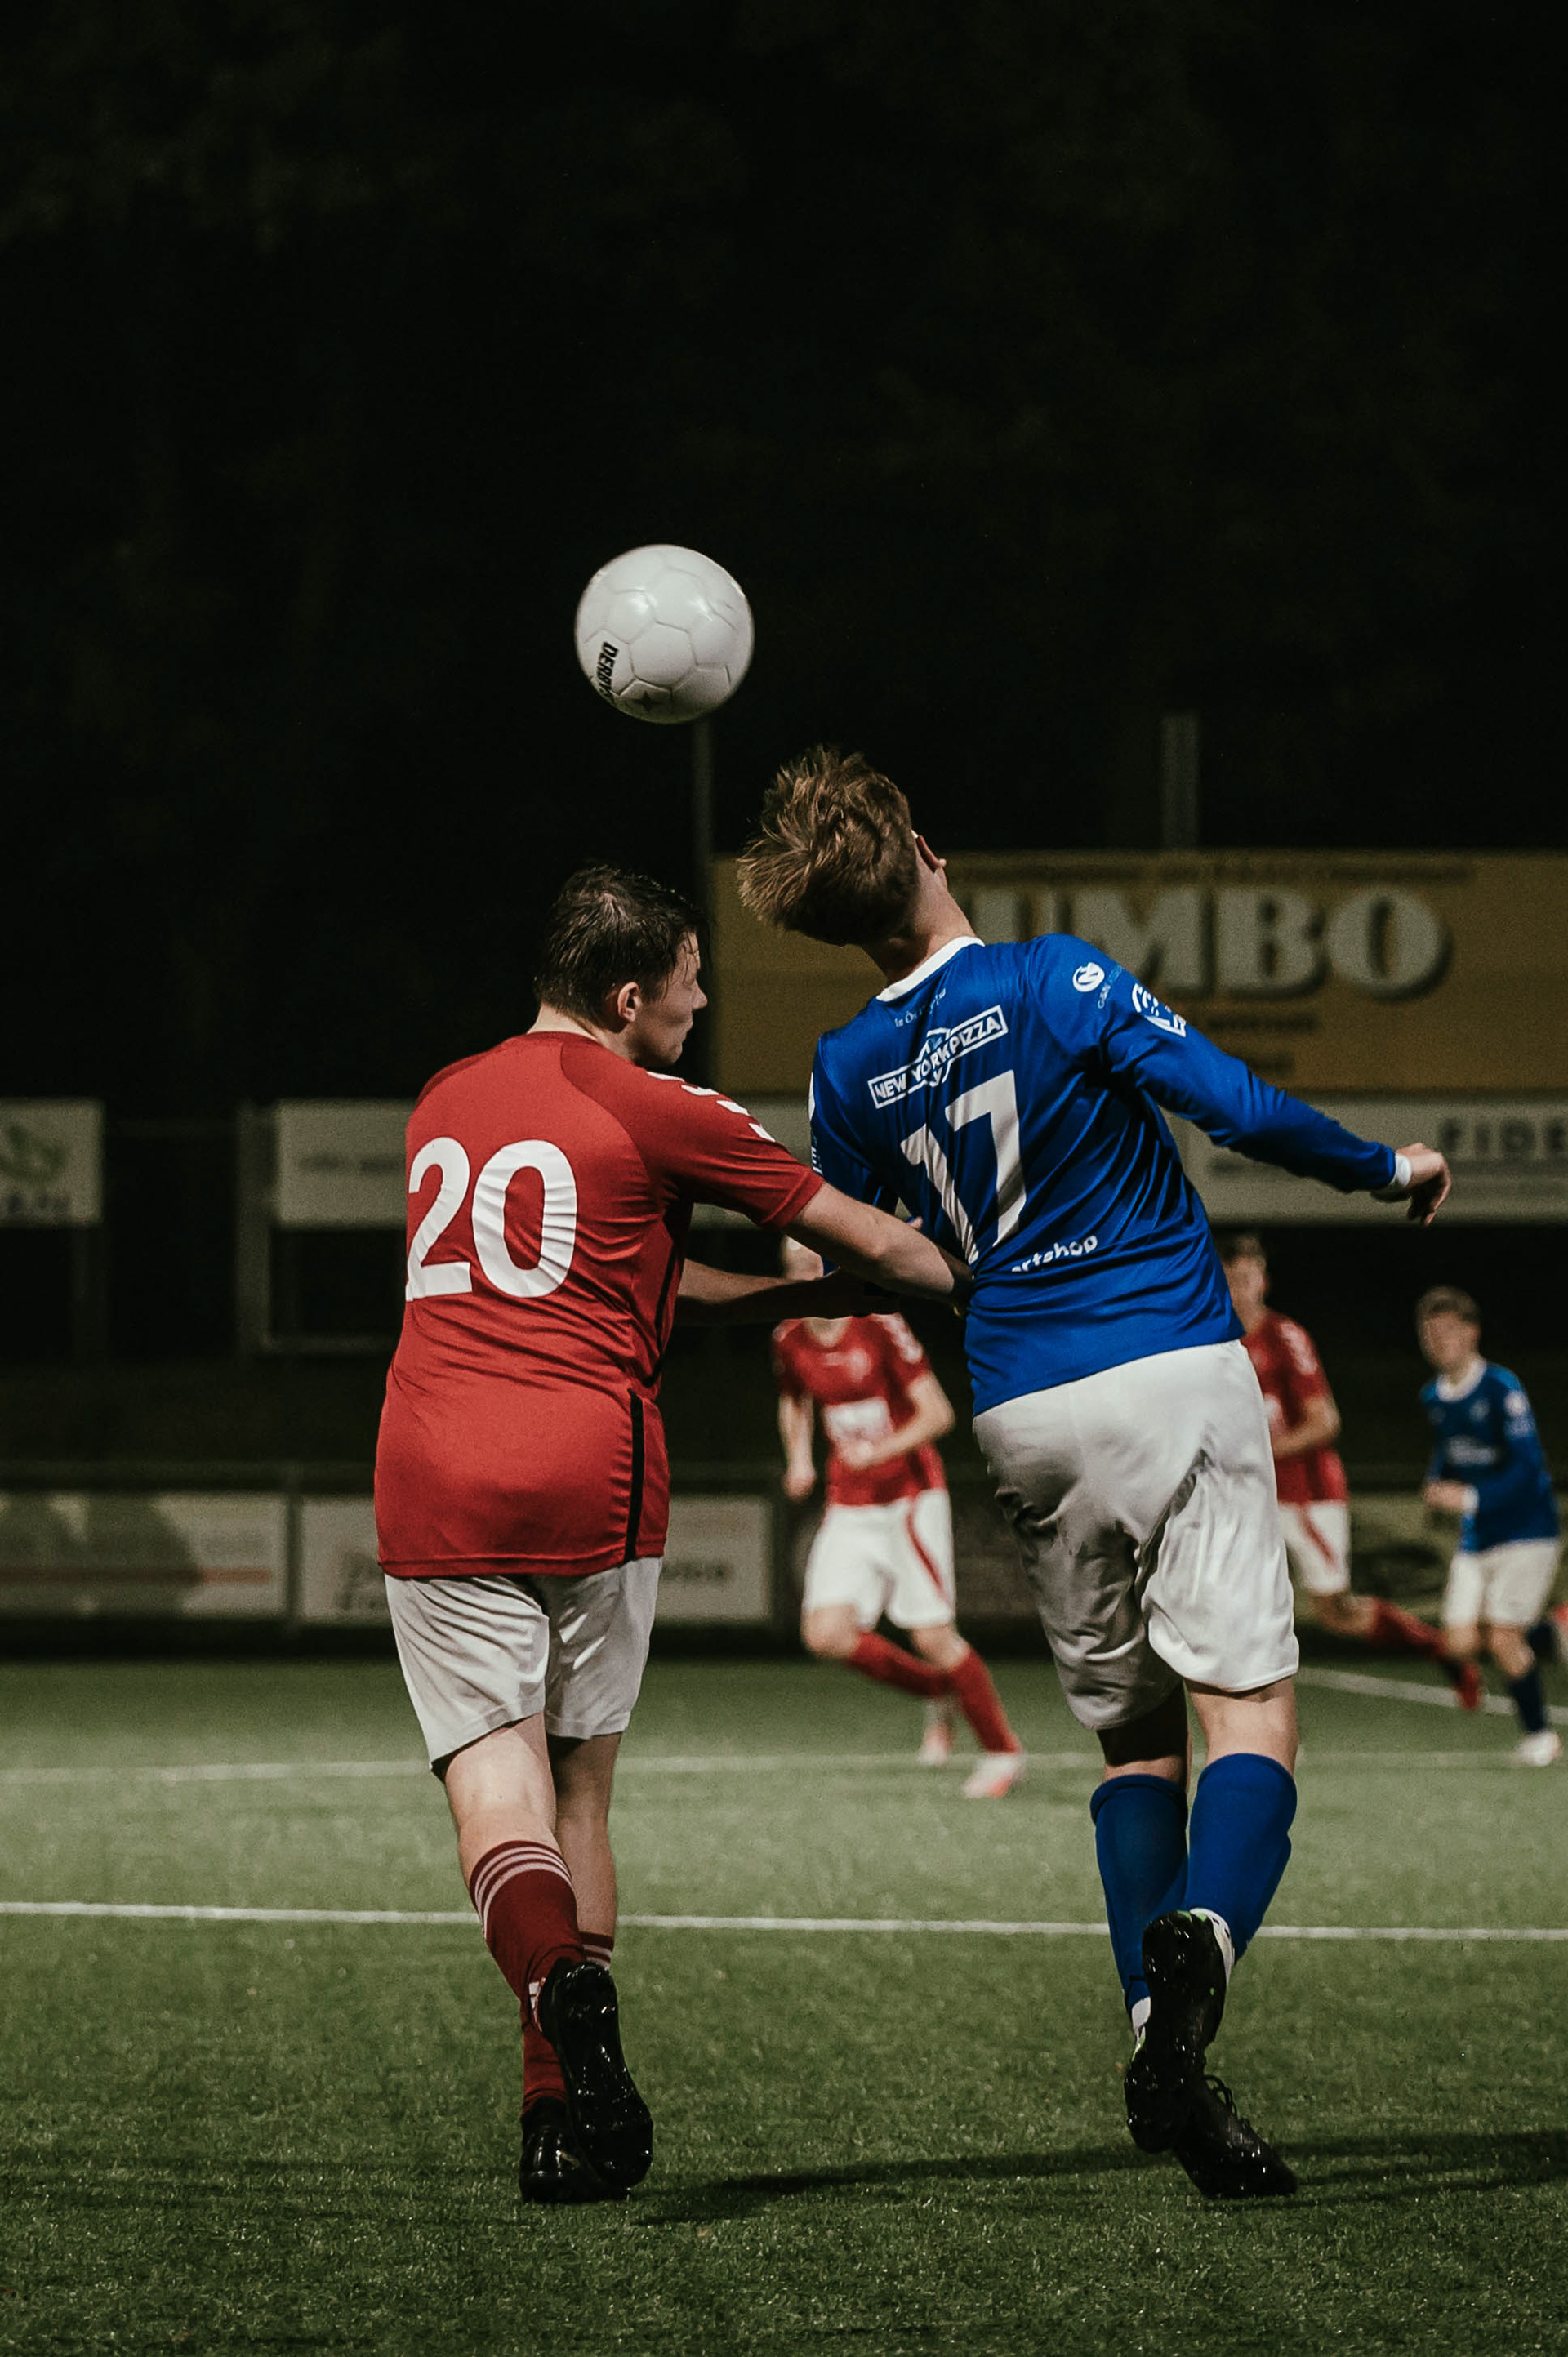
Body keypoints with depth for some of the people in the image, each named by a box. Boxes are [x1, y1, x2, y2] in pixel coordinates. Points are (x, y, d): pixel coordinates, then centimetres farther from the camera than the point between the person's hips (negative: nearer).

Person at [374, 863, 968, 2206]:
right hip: (591, 1484, -2)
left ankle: (559, 1979, -34)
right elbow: (873, 1247, 6)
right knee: (580, 1790, 11)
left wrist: (784, 1297, 32)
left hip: (433, 1486, 2)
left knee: (494, 1782, -4)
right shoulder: (655, 1113, 1)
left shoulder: (446, 1106, 18)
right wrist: (971, 1293, 25)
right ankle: (571, 2117, 8)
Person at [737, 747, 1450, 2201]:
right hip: (1171, 1370, -4)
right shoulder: (1057, 982, -8)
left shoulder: (851, 1071, 5)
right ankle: (1200, 1936, -36)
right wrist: (1386, 1170, 3)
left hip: (1021, 1414, 5)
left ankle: (1157, 2043, 2)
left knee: (1131, 1733, 14)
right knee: (1248, 1706, -8)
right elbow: (1240, 1110, -13)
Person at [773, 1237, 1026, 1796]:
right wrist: (798, 1459, 5)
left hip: (911, 1496, -5)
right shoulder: (790, 1340, 3)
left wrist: (879, 1450, -29)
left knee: (932, 1636, -9)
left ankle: (1002, 1751, 9)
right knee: (826, 1634, -10)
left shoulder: (880, 1327, -14)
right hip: (849, 1507, 5)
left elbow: (937, 1413, -15)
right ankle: (933, 1692, 14)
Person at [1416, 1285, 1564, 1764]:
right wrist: (1436, 1485, 1)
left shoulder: (1502, 1389, -16)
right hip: (1475, 1539, 7)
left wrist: (1471, 1498, -27)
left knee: (1503, 1641, -9)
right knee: (1462, 1644, -3)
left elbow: (1527, 1468, -20)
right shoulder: (1434, 1397, 6)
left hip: (1524, 1531, -7)